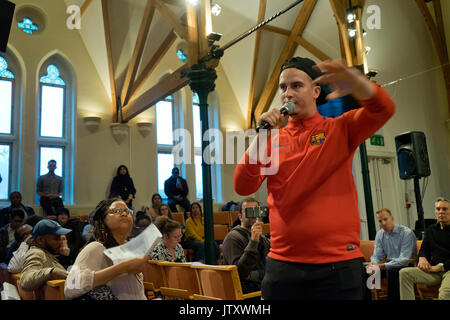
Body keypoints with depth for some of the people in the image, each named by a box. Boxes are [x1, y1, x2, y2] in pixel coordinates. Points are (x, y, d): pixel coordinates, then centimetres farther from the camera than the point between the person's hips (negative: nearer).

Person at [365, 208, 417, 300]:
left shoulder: (407, 233, -16)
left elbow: (404, 260, -24)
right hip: (389, 264, 6)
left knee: (391, 270, -37)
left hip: (407, 266, -5)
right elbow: (377, 256, 4)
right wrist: (373, 265, -21)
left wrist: (383, 266, -33)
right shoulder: (380, 234, 4)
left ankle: (393, 298, -24)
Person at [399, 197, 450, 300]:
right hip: (435, 270, 6)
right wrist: (422, 258, -1)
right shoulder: (431, 230, 20)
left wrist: (439, 267, -14)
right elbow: (424, 249, 23)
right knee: (404, 272, -17)